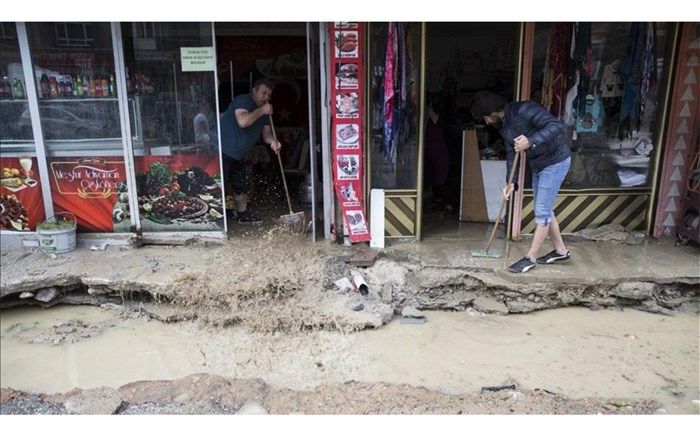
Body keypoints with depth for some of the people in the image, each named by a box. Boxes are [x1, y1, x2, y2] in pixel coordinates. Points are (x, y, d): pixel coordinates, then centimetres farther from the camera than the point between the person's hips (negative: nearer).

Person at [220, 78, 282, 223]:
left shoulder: (263, 111, 13)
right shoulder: (243, 101, -15)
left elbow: (266, 132, 10)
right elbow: (242, 121, -33)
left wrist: (272, 141, -13)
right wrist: (261, 111, -23)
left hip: (237, 155, 10)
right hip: (224, 151, -10)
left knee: (243, 184, 17)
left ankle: (243, 214, 31)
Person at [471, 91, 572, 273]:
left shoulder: (524, 109, -23)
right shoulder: (503, 126, 4)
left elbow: (556, 126, -29)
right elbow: (511, 155, 8)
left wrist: (531, 141, -39)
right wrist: (511, 182, -2)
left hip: (555, 161, -9)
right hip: (538, 165, 9)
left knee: (542, 212, -4)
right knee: (544, 210, 16)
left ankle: (530, 258, 5)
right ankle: (560, 251, 31)